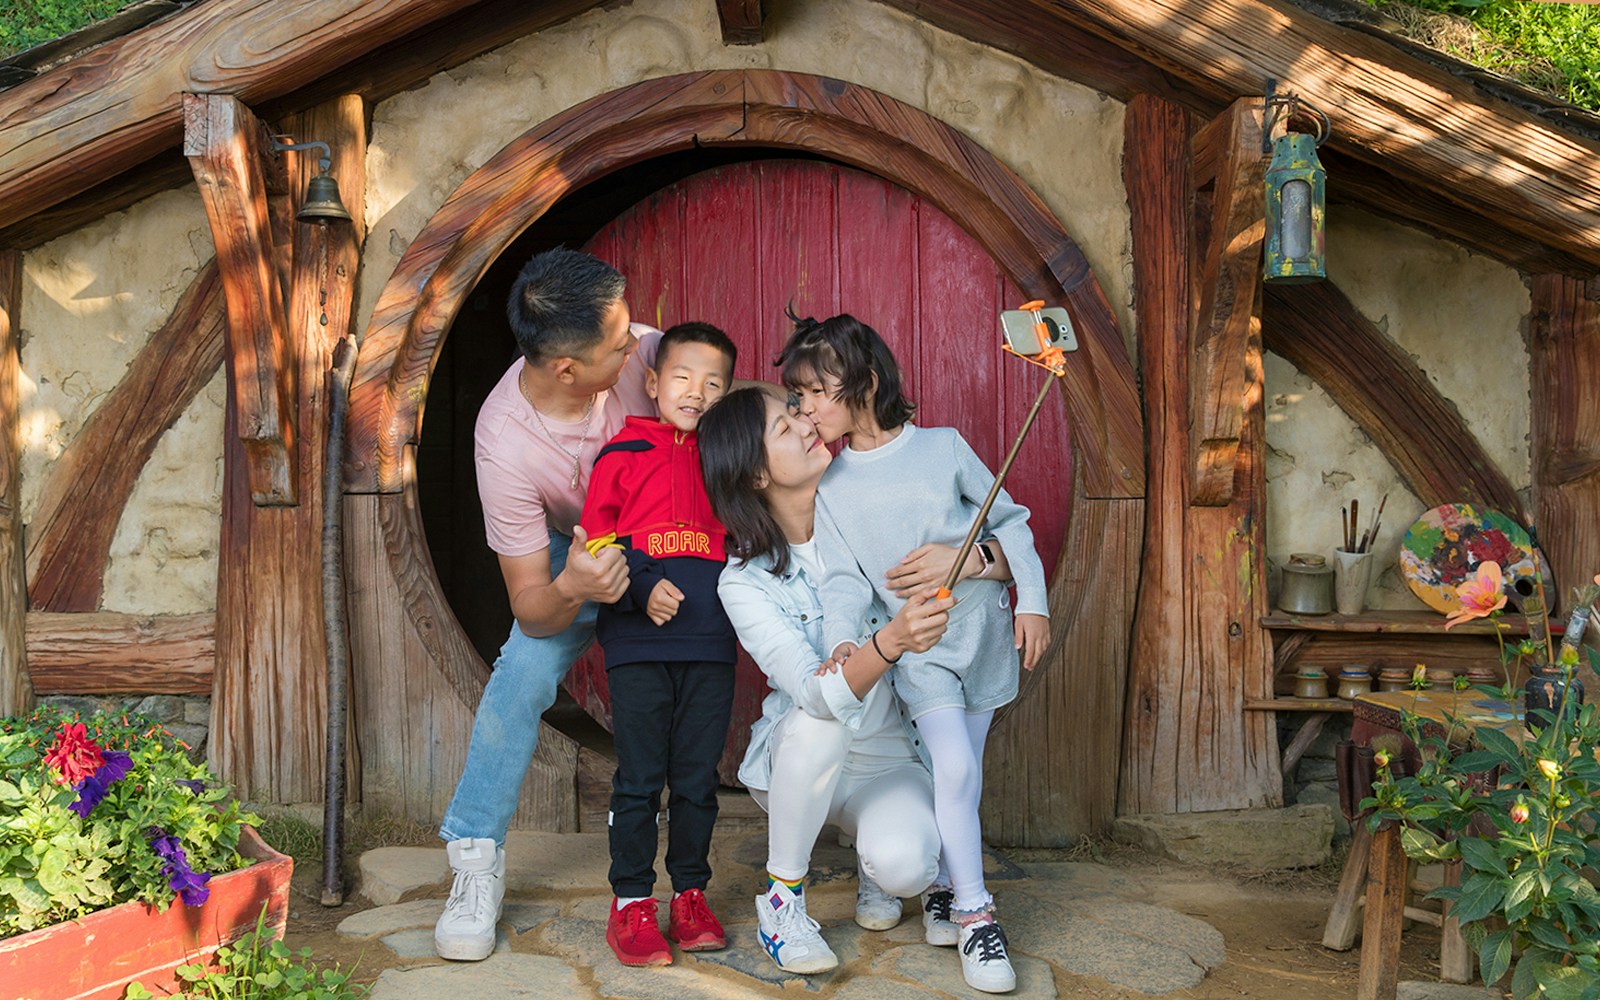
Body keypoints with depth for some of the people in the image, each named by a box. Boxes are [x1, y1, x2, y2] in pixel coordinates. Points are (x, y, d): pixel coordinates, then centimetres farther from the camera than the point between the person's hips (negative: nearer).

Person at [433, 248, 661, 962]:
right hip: (576, 552, -2)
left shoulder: (641, 352, -31)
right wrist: (571, 589, -52)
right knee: (526, 670, -21)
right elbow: (530, 607, -28)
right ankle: (476, 862, -8)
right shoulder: (505, 443, -34)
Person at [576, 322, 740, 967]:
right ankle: (631, 903, 12)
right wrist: (642, 588, -14)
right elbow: (597, 544, 0)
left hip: (711, 645, 3)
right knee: (639, 778, 1)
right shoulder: (624, 455, 4)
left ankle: (690, 896, 21)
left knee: (698, 776, 9)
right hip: (638, 644, -3)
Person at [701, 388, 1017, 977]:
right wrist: (892, 641, -50)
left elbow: (1013, 554, -7)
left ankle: (880, 864, 9)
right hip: (801, 764, 0)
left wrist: (968, 558, -31)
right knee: (819, 722, -35)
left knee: (901, 865, -30)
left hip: (895, 762, 1)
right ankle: (782, 899, -13)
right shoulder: (744, 581, -15)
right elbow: (816, 693, -30)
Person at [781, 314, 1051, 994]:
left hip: (983, 631, 1)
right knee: (953, 768, -13)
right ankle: (976, 918, -3)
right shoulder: (828, 488, -1)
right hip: (913, 648, -1)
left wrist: (1032, 601, -3)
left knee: (963, 771, 8)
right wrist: (842, 638, -24)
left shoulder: (943, 448, -4)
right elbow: (843, 577, -6)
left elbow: (1009, 521, 2)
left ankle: (947, 881, 29)